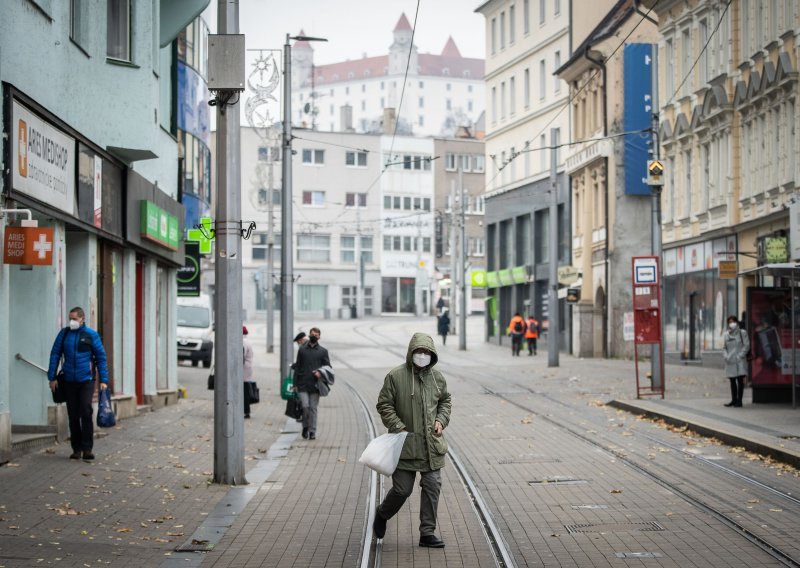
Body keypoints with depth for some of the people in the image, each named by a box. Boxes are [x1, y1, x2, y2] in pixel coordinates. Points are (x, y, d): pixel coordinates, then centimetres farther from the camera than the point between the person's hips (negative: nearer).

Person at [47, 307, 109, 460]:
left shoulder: (91, 335, 0)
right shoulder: (64, 333, 6)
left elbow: (101, 358, 2)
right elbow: (55, 354, 9)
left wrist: (103, 380, -3)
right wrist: (52, 377, 4)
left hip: (86, 380, -3)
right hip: (69, 381, 3)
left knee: (86, 413, -11)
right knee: (73, 416, 6)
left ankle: (87, 449, -6)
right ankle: (76, 449, 14)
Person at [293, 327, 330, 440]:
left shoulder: (323, 351, 8)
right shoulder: (302, 350, 9)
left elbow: (328, 367, 10)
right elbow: (297, 367, 10)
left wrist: (320, 372, -12)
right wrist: (295, 384, 4)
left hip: (315, 385, 0)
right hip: (303, 385, 0)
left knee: (313, 408, 1)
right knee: (305, 406, -10)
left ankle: (312, 431, 8)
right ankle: (305, 427, 13)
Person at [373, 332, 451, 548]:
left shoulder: (437, 377, 6)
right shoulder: (396, 376, -9)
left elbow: (445, 400, 22)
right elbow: (384, 405, -6)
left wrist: (441, 420, 5)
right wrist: (399, 428, -14)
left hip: (432, 445, 4)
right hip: (405, 444, -4)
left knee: (432, 486, 2)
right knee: (402, 489, -1)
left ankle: (427, 533, 11)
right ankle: (382, 514, 30)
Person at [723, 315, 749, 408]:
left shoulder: (742, 333, -1)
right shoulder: (726, 334, 9)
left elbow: (746, 345, -4)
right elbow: (724, 347, 12)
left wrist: (740, 355, -12)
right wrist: (726, 356, -5)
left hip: (740, 360, -4)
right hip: (730, 361, 4)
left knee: (740, 379, -6)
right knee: (732, 381, 8)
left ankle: (739, 400, -4)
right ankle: (734, 400, 16)